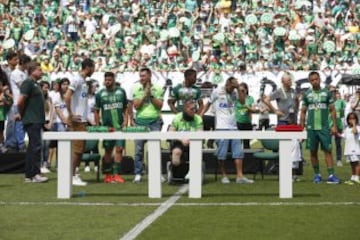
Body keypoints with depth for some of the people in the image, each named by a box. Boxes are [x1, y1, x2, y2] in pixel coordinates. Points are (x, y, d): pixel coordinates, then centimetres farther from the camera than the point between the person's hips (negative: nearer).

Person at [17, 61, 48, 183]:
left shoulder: (35, 84, 18)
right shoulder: (28, 83, -11)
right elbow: (20, 102, -18)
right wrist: (23, 114, -4)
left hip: (37, 121, 9)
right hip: (32, 121, -9)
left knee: (33, 147, 10)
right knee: (36, 146, -11)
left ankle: (29, 175, 14)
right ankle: (35, 174, -10)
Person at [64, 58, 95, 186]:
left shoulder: (84, 81, 16)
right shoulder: (77, 79, -12)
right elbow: (67, 97, -21)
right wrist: (71, 115, -19)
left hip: (82, 120, 9)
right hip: (77, 120, -9)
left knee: (80, 149, 11)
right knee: (77, 149, -6)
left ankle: (74, 175, 16)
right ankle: (72, 177, -2)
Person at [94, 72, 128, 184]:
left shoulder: (121, 91, 8)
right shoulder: (100, 94, 5)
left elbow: (125, 108, 12)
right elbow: (96, 111, 7)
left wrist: (125, 120, -1)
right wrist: (97, 126, 1)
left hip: (120, 126, 1)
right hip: (106, 127, -1)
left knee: (119, 149, -7)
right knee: (108, 150, 6)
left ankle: (116, 174, -6)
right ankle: (108, 174, 14)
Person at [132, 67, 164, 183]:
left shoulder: (158, 88, 5)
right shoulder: (136, 89, 6)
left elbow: (160, 105, -1)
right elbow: (136, 105, -2)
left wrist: (151, 95, -9)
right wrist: (145, 94, -10)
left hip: (155, 121, -1)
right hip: (140, 121, 1)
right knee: (139, 149, -1)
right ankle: (138, 173, 4)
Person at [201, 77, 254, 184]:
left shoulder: (234, 93, 11)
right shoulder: (217, 92, 0)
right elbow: (208, 104, 7)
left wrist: (240, 90, -5)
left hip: (233, 126, 5)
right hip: (222, 127, -5)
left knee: (238, 152, -1)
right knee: (222, 153, -3)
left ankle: (240, 176, -2)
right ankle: (224, 176, 8)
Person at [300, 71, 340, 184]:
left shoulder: (326, 93, 4)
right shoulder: (307, 94, 7)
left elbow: (332, 110, 4)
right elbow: (303, 112, 9)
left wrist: (334, 125, -3)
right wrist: (301, 127, 2)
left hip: (324, 127, -1)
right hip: (311, 128, 1)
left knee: (328, 150, -6)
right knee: (313, 152, 5)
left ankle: (331, 175, -8)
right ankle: (317, 175, 15)